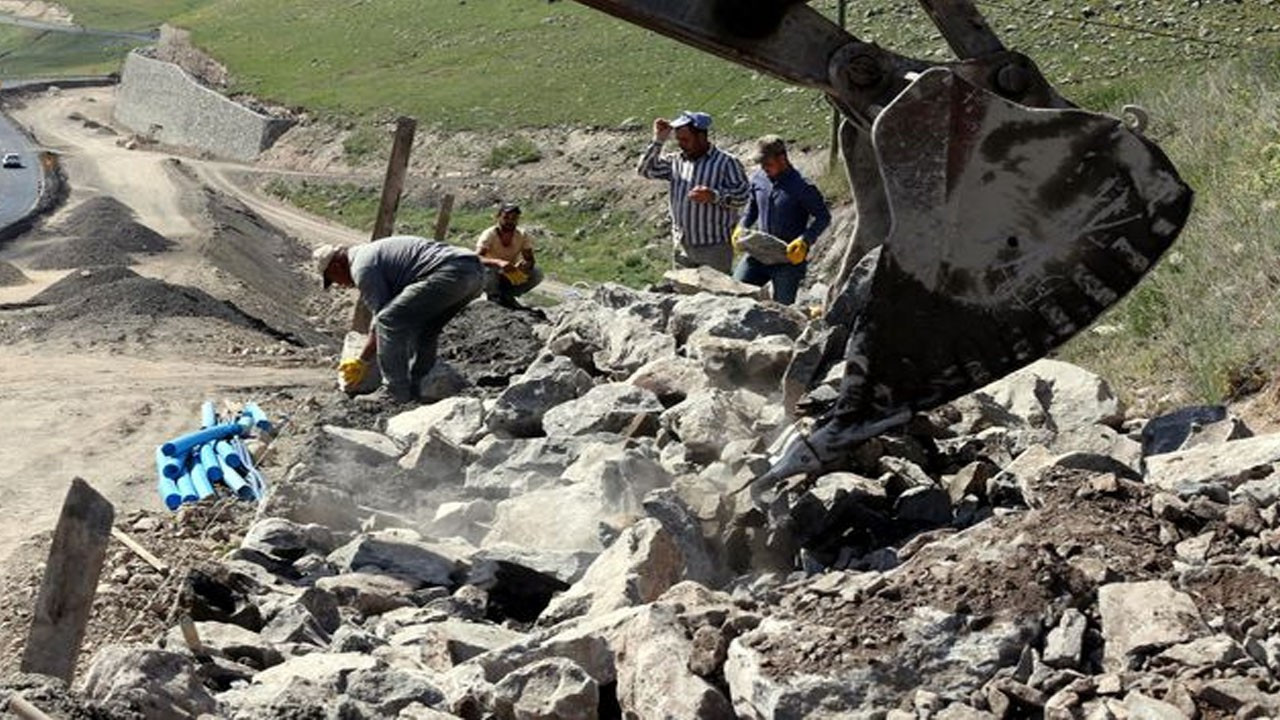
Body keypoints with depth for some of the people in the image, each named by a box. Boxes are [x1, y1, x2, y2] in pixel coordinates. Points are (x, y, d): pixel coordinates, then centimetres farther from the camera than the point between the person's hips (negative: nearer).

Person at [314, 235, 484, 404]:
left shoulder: (362, 267, 1)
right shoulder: (372, 252, 32)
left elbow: (384, 317, 0)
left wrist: (362, 362, 11)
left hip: (452, 274, -10)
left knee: (388, 320, -8)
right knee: (423, 329, 25)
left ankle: (394, 391, -7)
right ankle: (416, 388, 23)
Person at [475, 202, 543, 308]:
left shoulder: (522, 237, -8)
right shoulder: (489, 235, -19)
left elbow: (531, 260, -11)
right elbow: (477, 259, -33)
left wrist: (526, 264, -37)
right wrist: (498, 262, -51)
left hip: (511, 278, 3)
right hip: (492, 280, -3)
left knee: (537, 273, -20)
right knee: (486, 271, -37)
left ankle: (506, 295, -4)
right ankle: (495, 296, -7)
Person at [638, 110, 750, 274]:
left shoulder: (726, 162, -8)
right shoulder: (676, 161, 8)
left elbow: (741, 195, -14)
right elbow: (646, 170, 3)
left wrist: (714, 196, -30)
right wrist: (658, 141, -7)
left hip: (715, 247, -6)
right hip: (682, 246, 6)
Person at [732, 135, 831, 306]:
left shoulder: (801, 187, -15)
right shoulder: (758, 179, 1)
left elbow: (823, 216, -10)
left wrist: (804, 241, -24)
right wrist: (742, 227, 1)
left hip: (789, 258, -5)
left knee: (782, 305, 3)